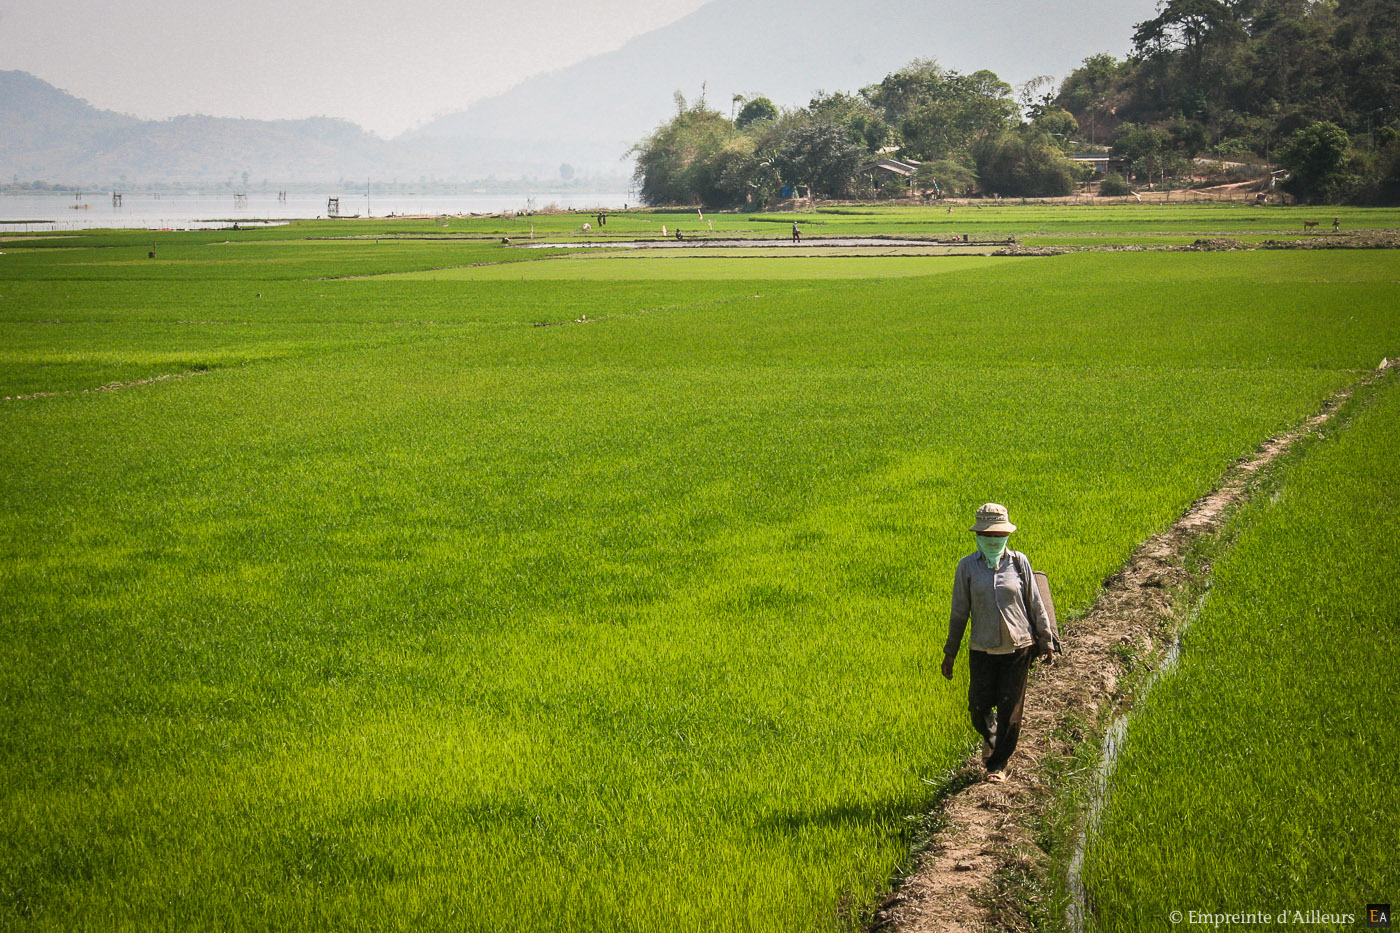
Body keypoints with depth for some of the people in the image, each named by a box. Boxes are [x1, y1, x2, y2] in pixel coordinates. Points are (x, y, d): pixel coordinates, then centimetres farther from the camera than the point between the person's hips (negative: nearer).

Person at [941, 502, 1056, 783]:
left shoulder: (1019, 562, -1)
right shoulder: (967, 566, -1)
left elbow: (1035, 604, 5)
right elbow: (959, 612, 3)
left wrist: (1046, 641, 5)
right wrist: (950, 652, 5)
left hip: (1018, 647, 0)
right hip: (982, 649, 0)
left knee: (1010, 708, 1)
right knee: (979, 706, 2)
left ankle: (999, 764, 14)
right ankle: (990, 735, 37)